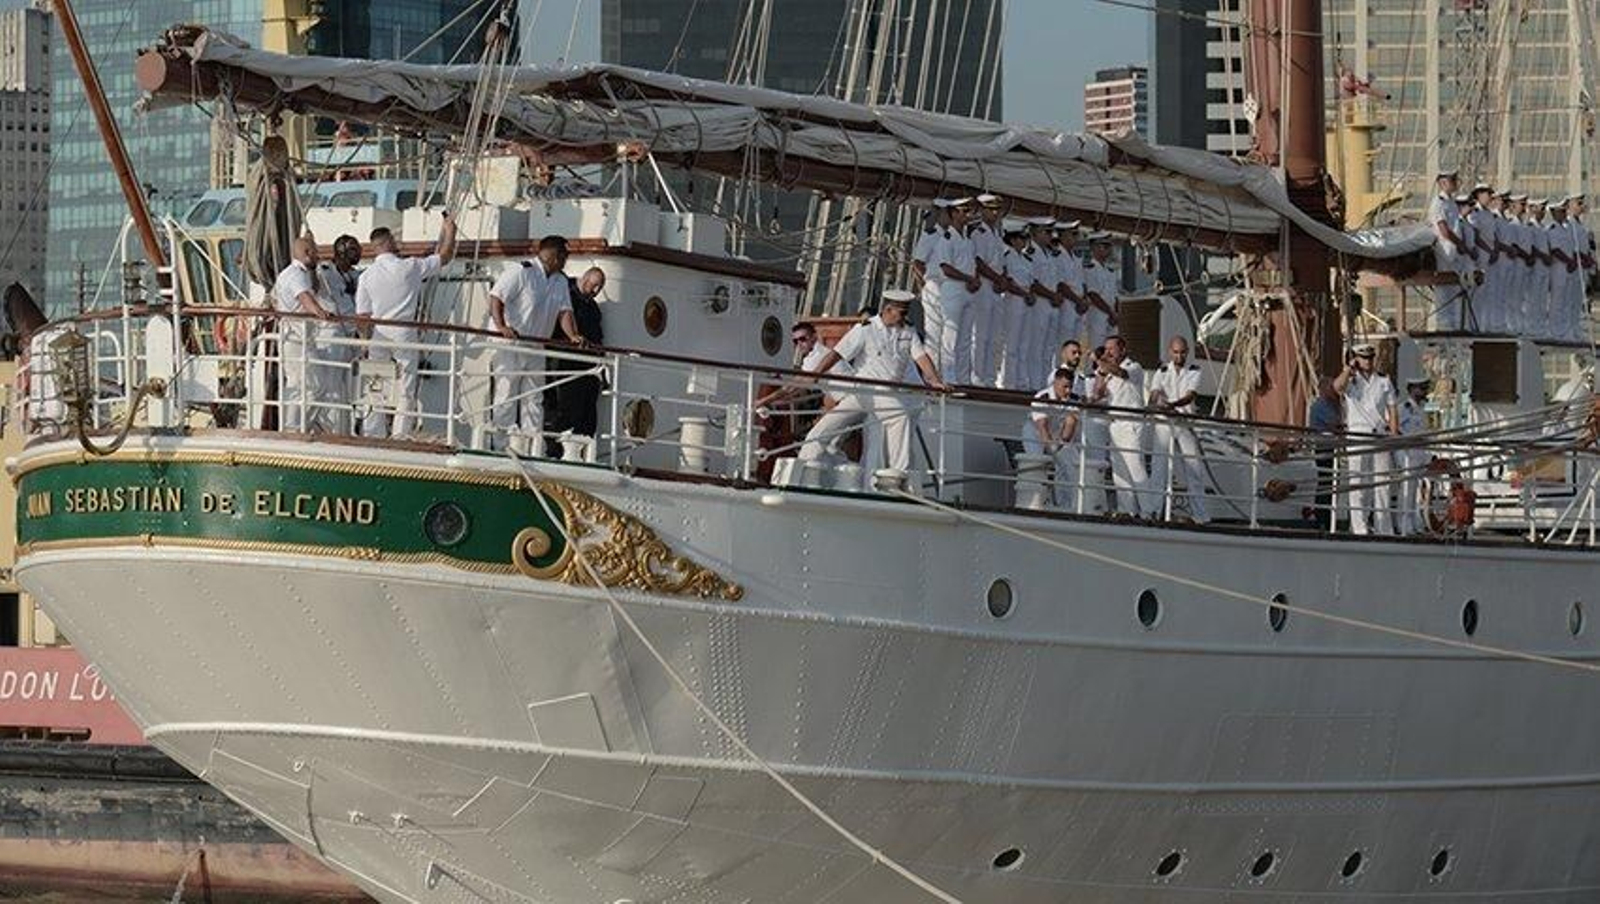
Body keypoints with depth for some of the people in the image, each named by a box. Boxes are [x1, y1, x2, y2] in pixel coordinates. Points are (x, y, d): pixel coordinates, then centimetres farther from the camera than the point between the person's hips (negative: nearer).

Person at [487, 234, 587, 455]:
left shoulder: (561, 282, 12)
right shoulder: (520, 271, -10)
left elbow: (564, 312, 5)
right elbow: (496, 298, -16)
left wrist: (572, 335, -14)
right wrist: (501, 326, -31)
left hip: (536, 349, 7)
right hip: (510, 344, -7)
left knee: (534, 400, 7)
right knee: (507, 395, -6)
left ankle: (534, 449, 9)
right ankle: (506, 443, -5)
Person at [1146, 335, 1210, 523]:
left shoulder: (1194, 372, 3)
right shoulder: (1162, 372, 6)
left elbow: (1191, 395, -13)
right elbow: (1154, 394, -7)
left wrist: (1173, 404, -33)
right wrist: (1157, 404, -32)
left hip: (1185, 423, 0)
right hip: (1164, 423, 0)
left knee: (1194, 467, 0)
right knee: (1159, 465, -5)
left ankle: (1200, 514, 6)